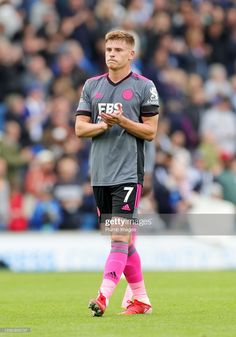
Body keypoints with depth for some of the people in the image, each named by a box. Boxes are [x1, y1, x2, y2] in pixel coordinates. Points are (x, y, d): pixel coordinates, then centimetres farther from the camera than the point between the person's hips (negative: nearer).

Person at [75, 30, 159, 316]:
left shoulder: (144, 87, 0)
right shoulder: (92, 85, 12)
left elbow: (150, 132, -1)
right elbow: (80, 128, 8)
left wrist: (122, 121, -15)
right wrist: (104, 124, -10)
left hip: (128, 173, -5)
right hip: (100, 174, 5)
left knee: (120, 236, -14)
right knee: (123, 239, 9)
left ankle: (103, 297, -21)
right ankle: (140, 299, 18)